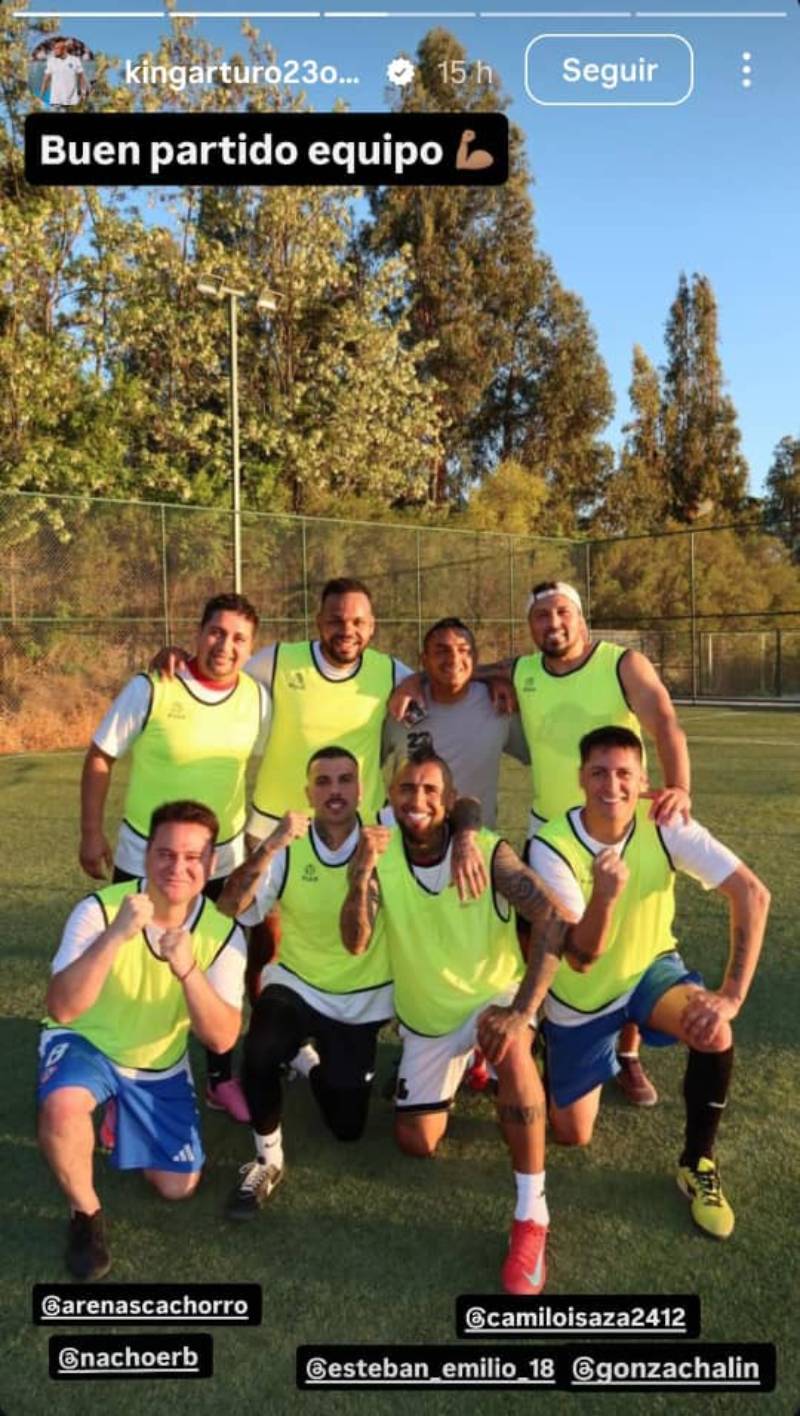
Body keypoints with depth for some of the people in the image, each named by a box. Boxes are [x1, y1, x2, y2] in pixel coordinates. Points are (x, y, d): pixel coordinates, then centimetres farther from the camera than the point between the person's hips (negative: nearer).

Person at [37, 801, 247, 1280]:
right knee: (62, 1105, -36)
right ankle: (86, 1214, -6)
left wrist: (186, 968, -41)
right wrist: (115, 936, -48)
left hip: (160, 1065, 3)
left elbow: (222, 1038, -25)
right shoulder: (100, 908, -26)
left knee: (179, 1188, 4)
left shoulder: (224, 932, -19)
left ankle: (124, 1123, 34)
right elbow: (62, 1009, -35)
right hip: (86, 1042, -3)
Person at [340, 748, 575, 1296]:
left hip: (493, 995, -3)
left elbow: (553, 920, -32)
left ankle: (532, 1216, -25)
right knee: (416, 1143, 9)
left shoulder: (489, 851, -24)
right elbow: (356, 942, -25)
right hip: (426, 1014, 4)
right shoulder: (380, 855, -15)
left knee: (511, 1047, -38)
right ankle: (459, 1067, 40)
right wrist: (363, 871, -44)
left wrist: (524, 1008, -44)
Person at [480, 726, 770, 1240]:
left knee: (713, 1032, -31)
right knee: (573, 1135, 7)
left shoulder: (664, 826, -22)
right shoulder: (552, 846, -27)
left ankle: (698, 1164, -4)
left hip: (649, 968, 1)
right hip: (580, 996, -1)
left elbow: (752, 893, -26)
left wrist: (731, 995, -33)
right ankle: (550, 1055, 40)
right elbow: (580, 960, -29)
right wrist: (605, 895, -49)